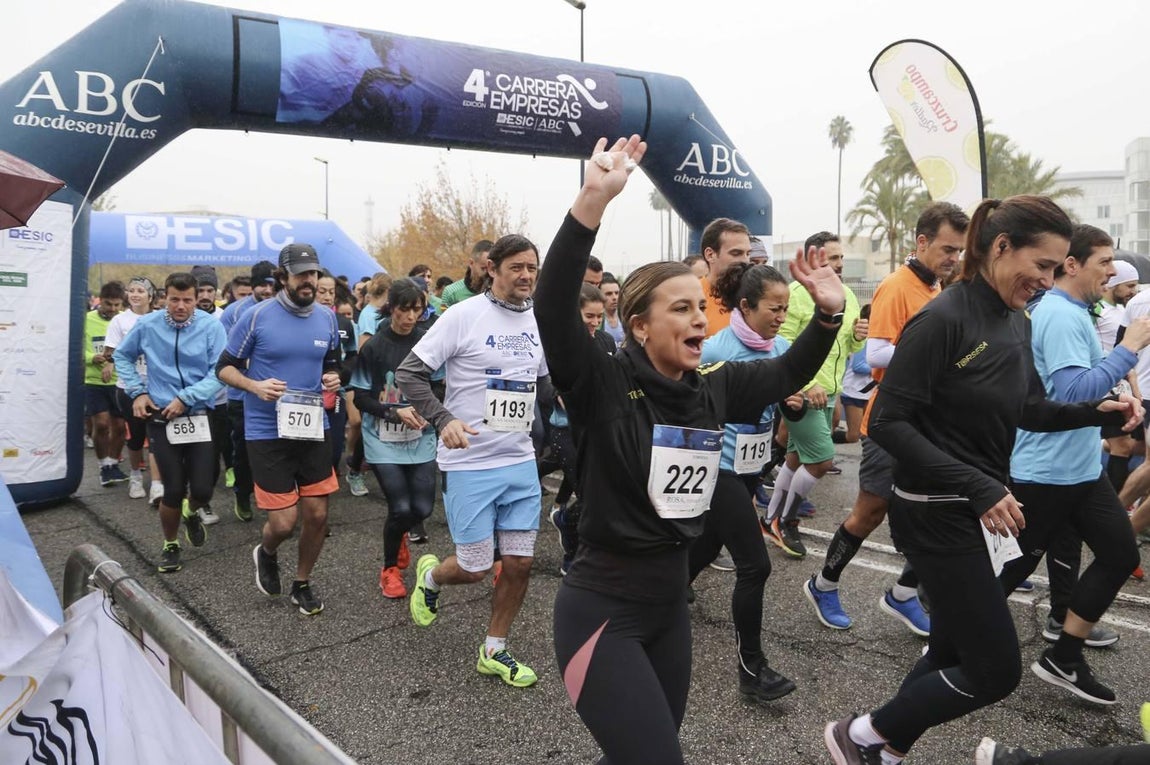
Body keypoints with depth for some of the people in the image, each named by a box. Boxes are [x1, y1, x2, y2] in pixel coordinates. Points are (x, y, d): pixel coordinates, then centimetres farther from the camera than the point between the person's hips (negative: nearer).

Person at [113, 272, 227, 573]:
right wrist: (137, 392, 4)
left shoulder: (211, 327, -9)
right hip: (161, 418, 0)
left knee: (202, 490, -3)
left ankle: (191, 514, 35)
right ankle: (170, 545, 27)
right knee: (174, 490, 0)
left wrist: (185, 398, -17)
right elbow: (122, 356, 14)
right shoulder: (147, 325, -3)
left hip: (200, 416, 0)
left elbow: (219, 373, -12)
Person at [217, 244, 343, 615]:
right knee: (284, 522, -4)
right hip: (267, 432, -4)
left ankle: (302, 583, 32)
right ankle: (266, 554, 33)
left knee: (318, 514, 6)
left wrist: (332, 379, -4)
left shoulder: (327, 319, 4)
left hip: (313, 429, 4)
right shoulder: (257, 316, -8)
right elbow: (225, 367, -1)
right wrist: (255, 386, -20)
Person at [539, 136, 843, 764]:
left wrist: (828, 313, -2)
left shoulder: (712, 390, 1)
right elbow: (553, 307, -32)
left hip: (669, 604, 7)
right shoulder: (602, 383, -17)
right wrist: (593, 200, -41)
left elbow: (789, 373, 14)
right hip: (601, 608, -7)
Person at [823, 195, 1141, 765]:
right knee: (996, 669, -2)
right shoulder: (943, 319, -20)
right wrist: (979, 487, -25)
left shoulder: (1016, 323, 6)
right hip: (939, 515, -9)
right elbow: (887, 423, -23)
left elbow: (1025, 410, 18)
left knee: (953, 652, 18)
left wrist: (1096, 412, 2)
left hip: (981, 512, 9)